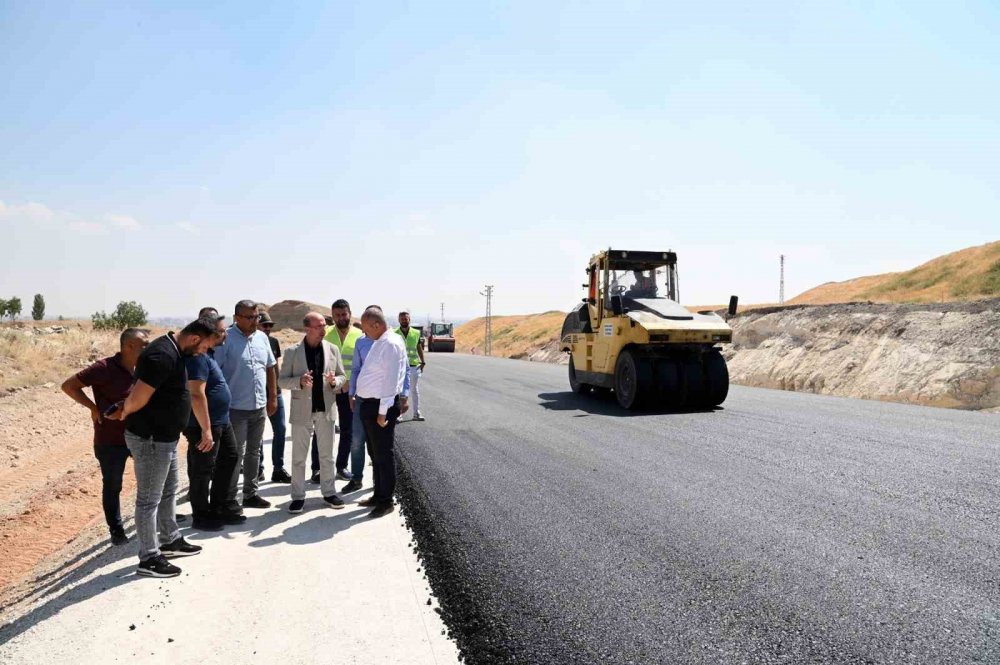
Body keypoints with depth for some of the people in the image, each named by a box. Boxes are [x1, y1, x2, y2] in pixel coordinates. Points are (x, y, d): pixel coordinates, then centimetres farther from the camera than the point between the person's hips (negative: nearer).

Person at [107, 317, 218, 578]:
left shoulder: (172, 351, 7)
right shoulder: (163, 356, -26)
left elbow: (139, 388, 16)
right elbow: (137, 400, -25)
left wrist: (123, 411, 8)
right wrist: (125, 414, -5)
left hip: (164, 437, 10)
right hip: (150, 439, -10)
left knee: (168, 491, 22)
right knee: (149, 499, 2)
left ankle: (170, 540, 38)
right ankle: (149, 559, 14)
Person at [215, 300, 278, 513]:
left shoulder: (262, 337, 7)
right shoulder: (226, 338, -13)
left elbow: (271, 367, 14)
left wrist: (273, 397, 12)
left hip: (259, 407, 6)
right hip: (236, 408, -6)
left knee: (254, 452, 15)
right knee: (235, 454, 1)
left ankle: (251, 494, 27)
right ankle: (229, 499, 13)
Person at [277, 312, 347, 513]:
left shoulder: (332, 349, 1)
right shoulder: (292, 352, -6)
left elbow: (342, 376, 7)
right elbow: (282, 380, -3)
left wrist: (334, 381, -16)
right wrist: (300, 381, -22)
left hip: (326, 409, 2)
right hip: (302, 410, -2)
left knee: (327, 454, 12)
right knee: (298, 456, 6)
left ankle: (329, 492, 24)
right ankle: (298, 496, 16)